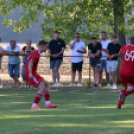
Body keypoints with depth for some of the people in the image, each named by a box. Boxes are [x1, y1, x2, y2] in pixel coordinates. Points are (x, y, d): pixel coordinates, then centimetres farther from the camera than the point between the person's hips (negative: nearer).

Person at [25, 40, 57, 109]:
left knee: (47, 84, 13)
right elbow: (30, 63, -24)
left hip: (33, 73, 11)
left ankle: (47, 103, 10)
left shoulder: (36, 53, 18)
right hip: (31, 74, -11)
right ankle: (34, 105, -18)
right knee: (42, 87, -19)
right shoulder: (36, 53, -14)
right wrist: (30, 73, -35)